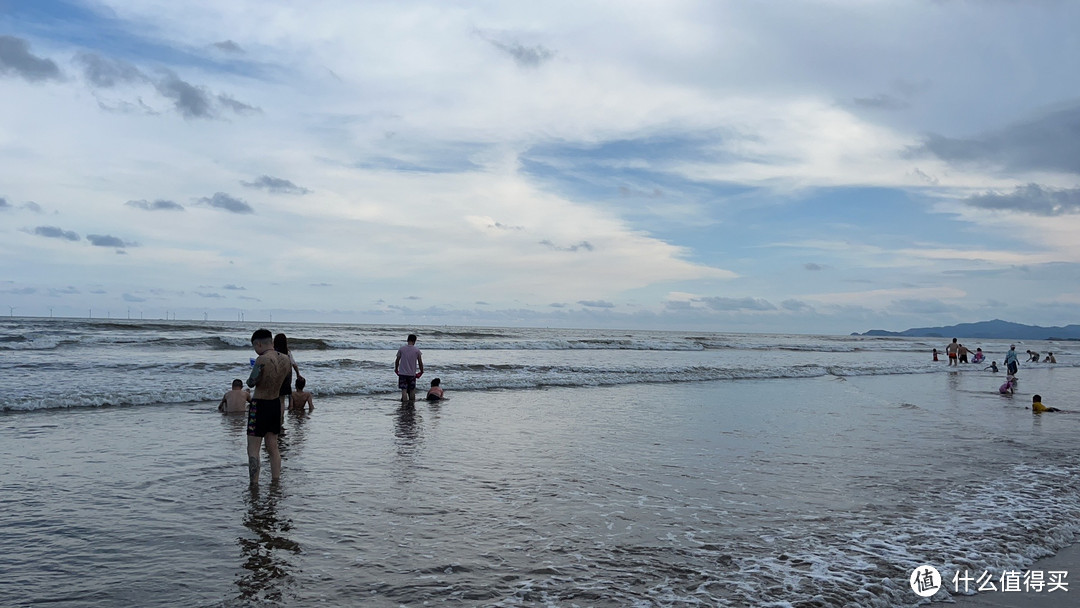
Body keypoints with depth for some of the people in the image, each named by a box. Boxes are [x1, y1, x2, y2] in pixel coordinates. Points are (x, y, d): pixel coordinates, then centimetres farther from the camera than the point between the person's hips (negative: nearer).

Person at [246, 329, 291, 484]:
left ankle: (254, 486, 1)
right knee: (273, 448, 16)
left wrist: (253, 372, 7)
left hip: (259, 405, -7)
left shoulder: (262, 360, -22)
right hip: (276, 404, 7)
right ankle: (276, 483, 21)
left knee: (253, 449, 1)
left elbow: (251, 383, -13)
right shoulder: (285, 359, -1)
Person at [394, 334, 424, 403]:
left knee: (404, 390, -2)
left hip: (402, 373, -1)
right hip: (412, 373, 1)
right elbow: (420, 362, 1)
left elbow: (397, 360, 0)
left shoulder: (401, 349, -3)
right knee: (412, 390, 13)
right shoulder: (417, 350, -3)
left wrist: (396, 369, 16)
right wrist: (421, 371, 14)